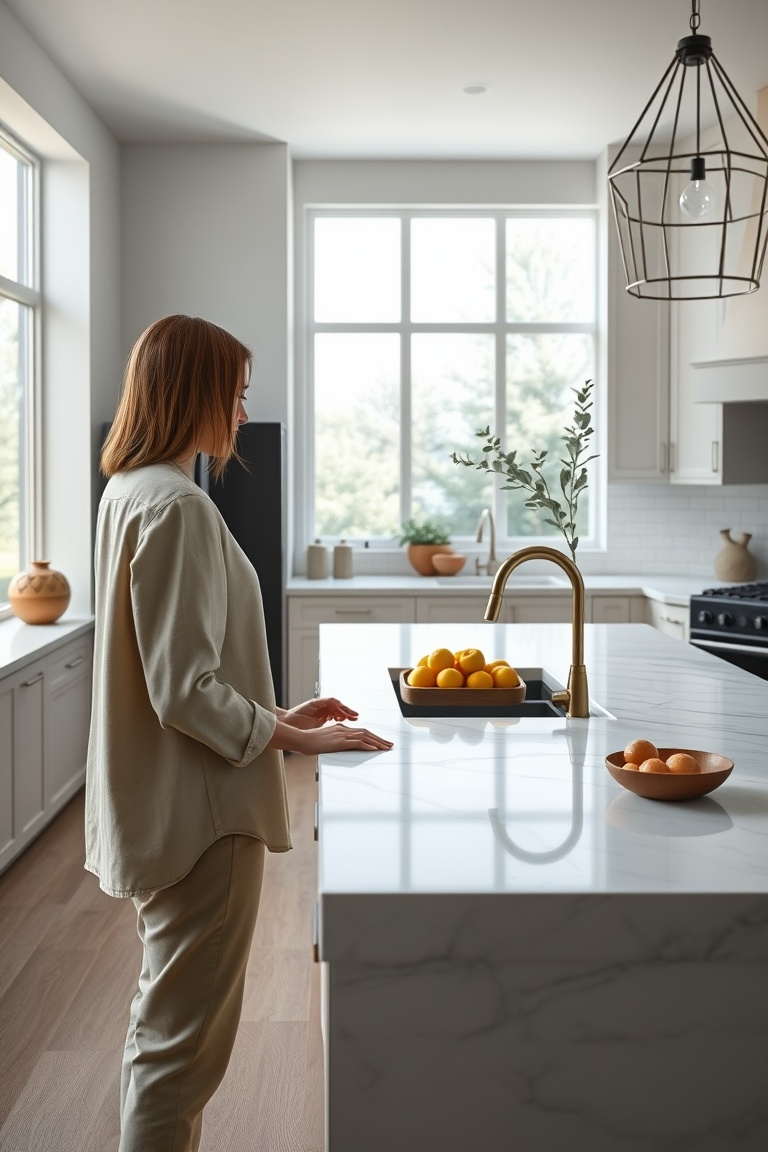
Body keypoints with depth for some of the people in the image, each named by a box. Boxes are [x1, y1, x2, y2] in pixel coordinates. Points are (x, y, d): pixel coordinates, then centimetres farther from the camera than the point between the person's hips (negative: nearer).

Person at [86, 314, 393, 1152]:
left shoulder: (132, 492, 9)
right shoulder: (177, 507, -21)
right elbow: (187, 692, -24)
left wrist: (279, 713, 12)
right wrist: (297, 738, -13)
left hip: (160, 803, 10)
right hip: (196, 809, -10)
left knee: (165, 1023, 24)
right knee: (182, 1042, 3)